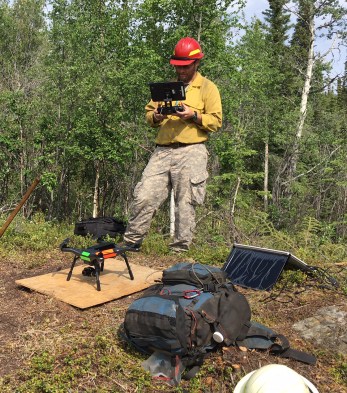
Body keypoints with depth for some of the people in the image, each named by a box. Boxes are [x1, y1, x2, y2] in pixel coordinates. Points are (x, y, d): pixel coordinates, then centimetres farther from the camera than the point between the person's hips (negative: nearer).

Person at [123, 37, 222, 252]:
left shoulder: (208, 88, 9)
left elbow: (215, 121, 1)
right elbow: (148, 112, 21)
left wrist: (193, 115, -14)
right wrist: (156, 117, -2)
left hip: (191, 153, -3)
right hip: (162, 151, 4)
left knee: (186, 204, -2)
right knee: (144, 197, -4)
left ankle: (180, 250, 8)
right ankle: (131, 242, 8)